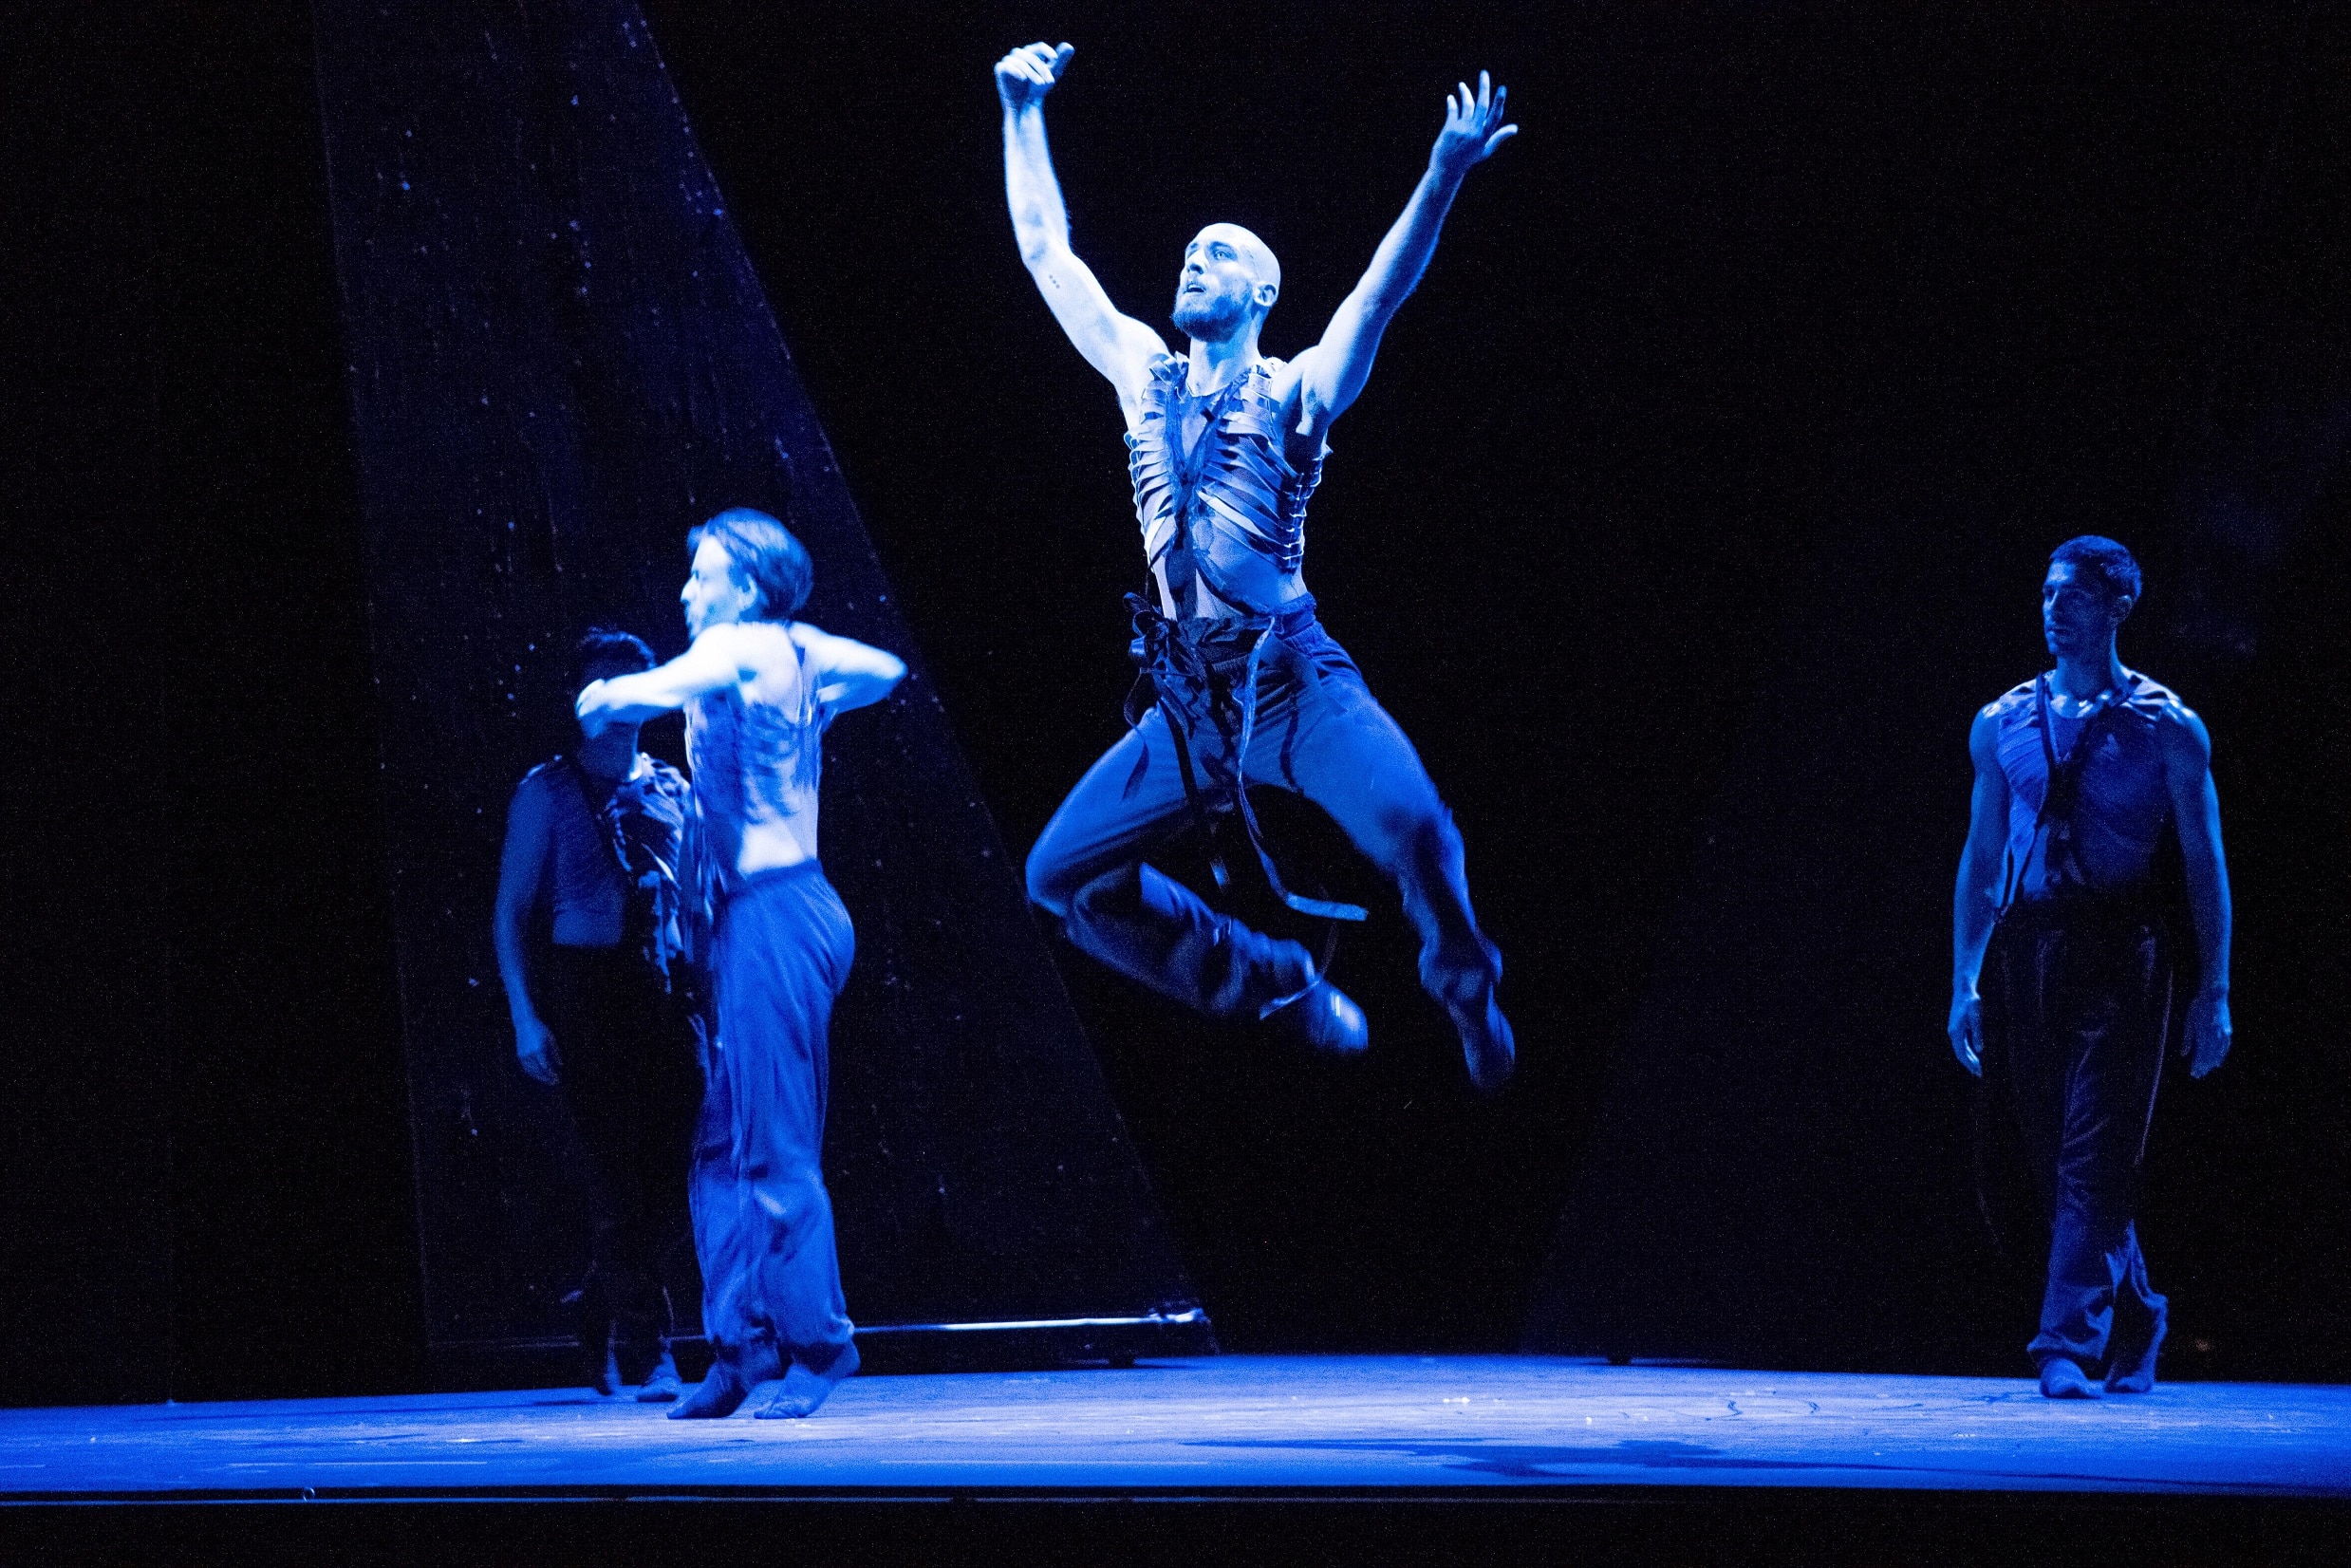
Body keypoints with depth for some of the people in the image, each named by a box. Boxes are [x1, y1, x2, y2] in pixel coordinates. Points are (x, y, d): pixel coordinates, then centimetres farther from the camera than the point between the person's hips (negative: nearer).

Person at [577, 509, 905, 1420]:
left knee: (774, 1147, -6)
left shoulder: (738, 649, -9)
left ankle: (815, 1343, -2)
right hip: (754, 917, 9)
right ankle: (739, 1342, 10)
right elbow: (886, 670, 33)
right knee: (720, 1144, 9)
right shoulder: (796, 650, 14)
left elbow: (629, 696, -24)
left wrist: (600, 698, -3)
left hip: (772, 915, -9)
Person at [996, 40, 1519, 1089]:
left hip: (1295, 682, -5)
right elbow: (1046, 252, 19)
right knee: (1063, 875, 0)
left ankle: (1464, 989, 2)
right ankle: (1283, 988, 14)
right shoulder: (1145, 375, 16)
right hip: (1186, 702, 5)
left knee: (1413, 831, -30)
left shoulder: (1295, 392, 4)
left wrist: (1441, 178, -27)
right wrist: (1023, 114, 16)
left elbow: (1379, 294, -12)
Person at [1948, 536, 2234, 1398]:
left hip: (2120, 960, -4)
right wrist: (1965, 984, 8)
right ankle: (2135, 1324, 25)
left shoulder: (2166, 727, 0)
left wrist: (2215, 994, -4)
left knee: (2095, 1158, -11)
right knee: (2057, 1159, 8)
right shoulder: (2002, 724, 11)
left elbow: (2206, 865, 1)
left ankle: (2070, 1342, -13)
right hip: (2027, 951, 4)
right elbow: (1980, 858, 14)